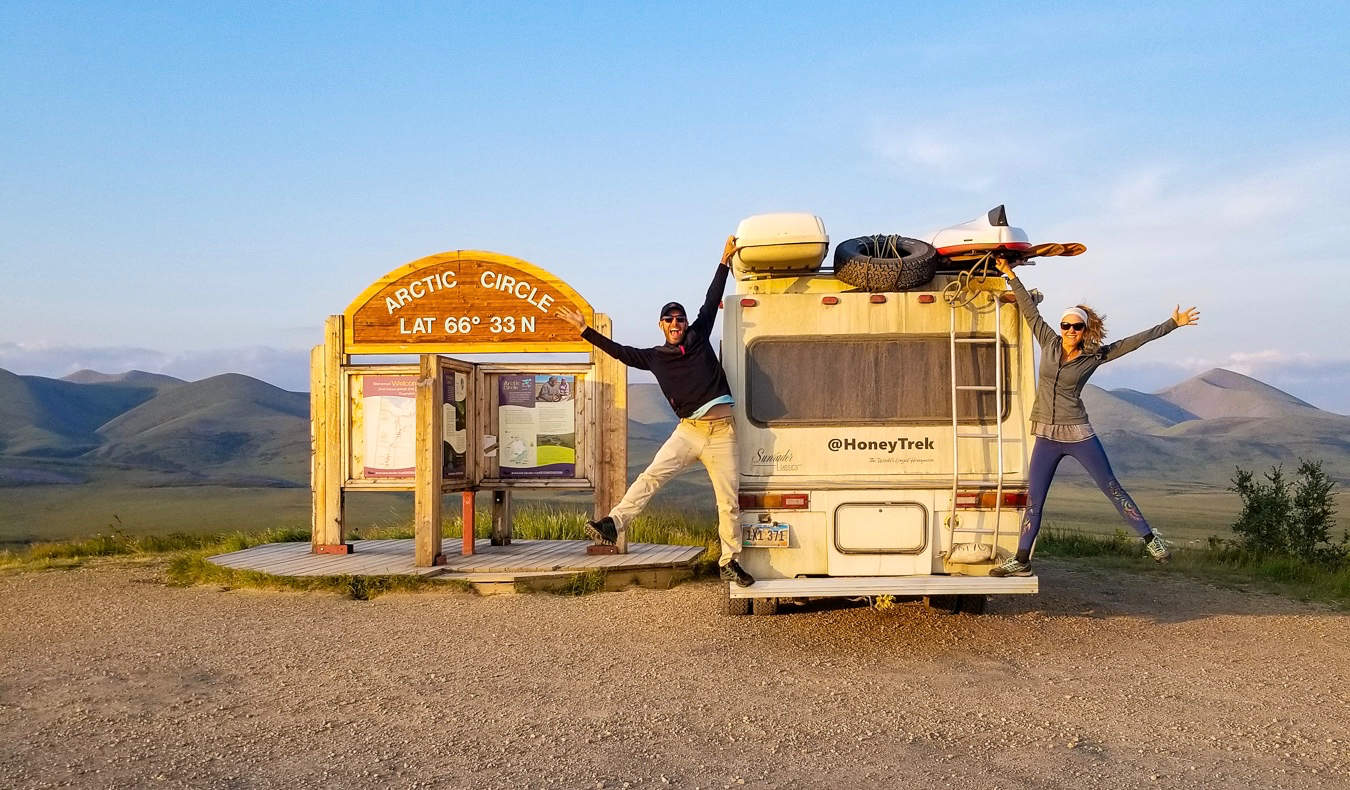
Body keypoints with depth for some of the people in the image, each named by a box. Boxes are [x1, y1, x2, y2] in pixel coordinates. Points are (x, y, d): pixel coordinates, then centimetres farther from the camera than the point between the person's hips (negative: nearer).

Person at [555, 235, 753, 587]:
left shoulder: (699, 337, 8)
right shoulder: (654, 357, 9)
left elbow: (711, 301, 12)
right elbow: (619, 351, 13)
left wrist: (725, 261, 13)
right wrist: (585, 330, 13)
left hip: (721, 430, 0)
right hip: (688, 429, 0)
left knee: (729, 499, 1)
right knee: (651, 476, -17)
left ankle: (730, 562, 9)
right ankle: (613, 524, -18)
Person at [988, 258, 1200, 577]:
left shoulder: (1094, 357, -1)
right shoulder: (1050, 344, 5)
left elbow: (1135, 341, 2)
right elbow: (1030, 309, 10)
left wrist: (1173, 323, 1)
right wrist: (1010, 274, 12)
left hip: (1079, 435, -2)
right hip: (1046, 437, 2)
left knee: (1112, 488, 3)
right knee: (1033, 500, 2)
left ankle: (1150, 538, 17)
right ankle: (1021, 561, 9)